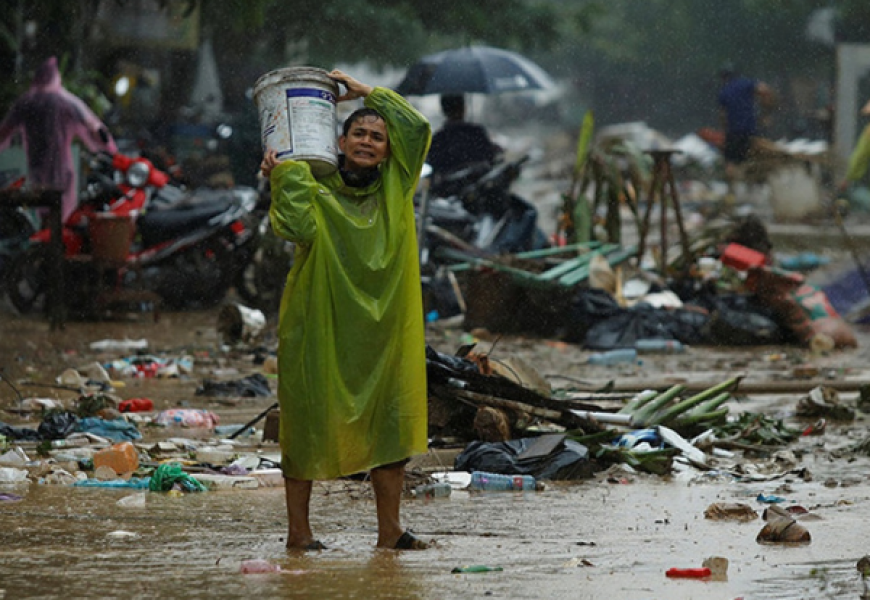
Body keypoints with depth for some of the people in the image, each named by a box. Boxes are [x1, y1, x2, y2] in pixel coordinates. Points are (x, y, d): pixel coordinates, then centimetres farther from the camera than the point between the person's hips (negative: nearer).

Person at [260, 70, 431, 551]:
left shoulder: (395, 187, 8)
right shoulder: (315, 191, -2)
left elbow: (417, 127, 4)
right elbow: (298, 228, -20)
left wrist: (367, 92, 6)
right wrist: (283, 179, -19)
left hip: (383, 325, 4)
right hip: (323, 325, -4)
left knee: (391, 420, 2)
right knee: (310, 417, 0)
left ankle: (389, 530, 8)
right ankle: (298, 528, 6)